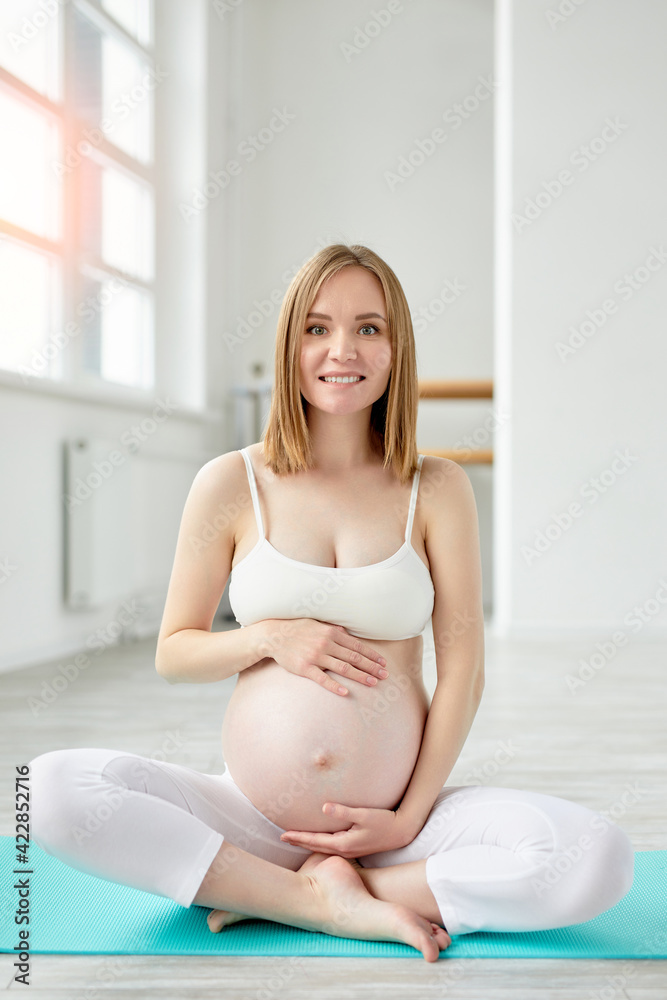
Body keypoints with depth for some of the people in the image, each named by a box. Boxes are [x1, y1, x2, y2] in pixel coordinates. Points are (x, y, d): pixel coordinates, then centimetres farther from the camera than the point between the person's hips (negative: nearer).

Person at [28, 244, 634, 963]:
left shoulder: (436, 490, 2)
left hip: (399, 818, 0)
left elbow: (462, 670, 0)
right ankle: (333, 906, -16)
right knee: (51, 788, -23)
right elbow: (173, 653, 7)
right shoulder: (230, 484, 1)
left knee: (599, 860, -25)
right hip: (251, 815, 0)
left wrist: (411, 818, -7)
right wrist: (270, 638, -12)